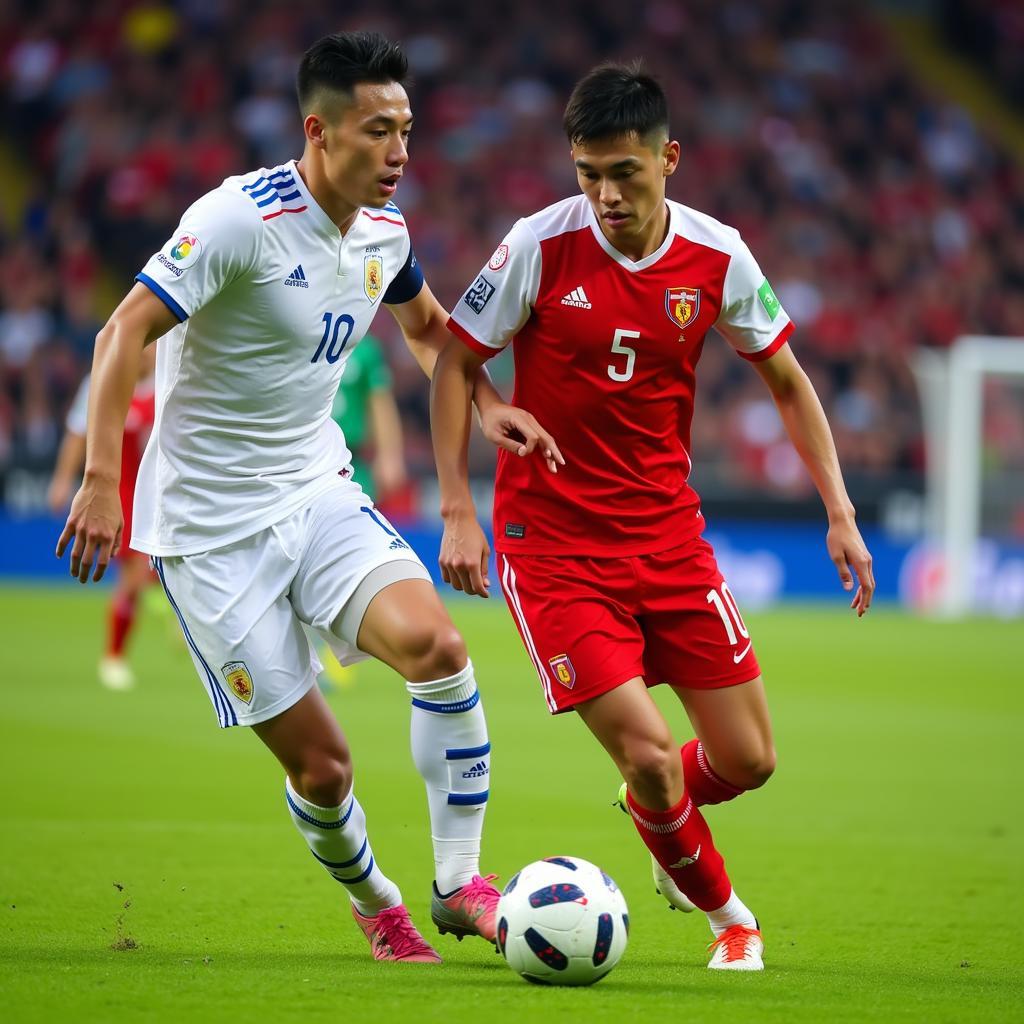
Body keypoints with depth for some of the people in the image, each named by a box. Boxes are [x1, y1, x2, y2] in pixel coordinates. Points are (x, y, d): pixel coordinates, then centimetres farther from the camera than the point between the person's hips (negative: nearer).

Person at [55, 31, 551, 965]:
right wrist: (102, 479, -29)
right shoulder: (243, 219, -19)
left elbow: (426, 326, 25)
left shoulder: (385, 231, 3)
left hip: (319, 494, 5)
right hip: (210, 527, -5)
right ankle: (374, 903, 27)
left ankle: (458, 882, -11)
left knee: (436, 644, -23)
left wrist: (489, 404, 9)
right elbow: (124, 335, -21)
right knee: (319, 763, -4)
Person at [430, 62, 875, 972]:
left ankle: (662, 833, 38)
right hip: (552, 541, -4)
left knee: (747, 761, 3)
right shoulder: (542, 246, -13)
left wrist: (841, 512, 1)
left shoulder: (717, 258, -5)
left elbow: (786, 381, 8)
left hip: (668, 535, 4)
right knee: (649, 755, -14)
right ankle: (726, 914, 14)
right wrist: (457, 511, -10)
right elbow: (456, 362, -3)